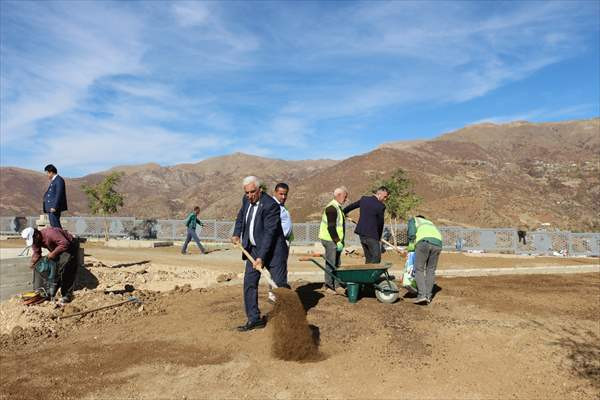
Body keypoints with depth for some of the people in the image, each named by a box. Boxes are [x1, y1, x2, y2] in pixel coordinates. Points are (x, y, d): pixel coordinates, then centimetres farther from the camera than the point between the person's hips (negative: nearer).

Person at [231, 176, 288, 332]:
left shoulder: (271, 205, -23)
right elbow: (241, 216, 23)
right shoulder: (246, 200, 2)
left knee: (280, 285, -2)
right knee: (249, 283, 3)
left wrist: (261, 257, -29)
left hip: (272, 249, -7)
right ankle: (254, 319, 12)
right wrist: (236, 234, 10)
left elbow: (269, 233, -26)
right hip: (253, 248, 7)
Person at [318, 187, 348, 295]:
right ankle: (329, 287, 5)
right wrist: (338, 241, -22)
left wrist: (339, 241, 18)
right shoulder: (332, 207, -16)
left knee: (336, 264, 13)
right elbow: (331, 227, -22)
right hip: (330, 241, -10)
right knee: (331, 264, -3)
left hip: (335, 240, 10)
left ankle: (336, 286, 19)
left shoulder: (337, 207, 17)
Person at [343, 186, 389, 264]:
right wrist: (379, 238, 11)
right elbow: (380, 223, -4)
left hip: (361, 233, 7)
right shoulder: (380, 206, -13)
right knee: (376, 258, -1)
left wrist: (342, 213, 39)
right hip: (371, 235, -7)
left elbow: (351, 206, 21)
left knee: (368, 257, 17)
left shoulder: (363, 199, 6)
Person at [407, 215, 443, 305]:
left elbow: (412, 233, 9)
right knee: (431, 270, 14)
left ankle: (422, 294, -7)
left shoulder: (413, 220, 31)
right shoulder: (430, 223, 43)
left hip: (424, 241, -4)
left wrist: (411, 248, 15)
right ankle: (428, 296, 11)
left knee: (419, 269, 3)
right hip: (437, 243, 4)